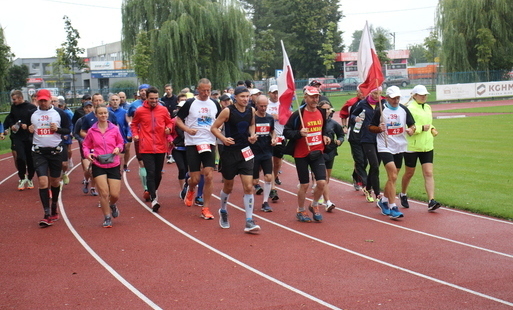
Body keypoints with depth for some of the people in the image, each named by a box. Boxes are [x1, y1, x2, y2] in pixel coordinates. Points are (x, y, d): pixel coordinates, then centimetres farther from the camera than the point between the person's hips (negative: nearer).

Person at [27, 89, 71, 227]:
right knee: (43, 182, -11)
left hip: (55, 151, 0)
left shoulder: (59, 113, -1)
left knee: (55, 182, 12)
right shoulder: (32, 114, 5)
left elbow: (68, 130, 2)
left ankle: (54, 210, 32)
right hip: (39, 152, 0)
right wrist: (29, 129, -6)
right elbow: (28, 127, 17)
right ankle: (47, 215, -10)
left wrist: (58, 129, -17)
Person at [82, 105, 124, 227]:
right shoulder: (92, 131, 0)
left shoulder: (114, 129, 0)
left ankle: (112, 205, 36)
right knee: (104, 193, -7)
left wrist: (118, 148, -9)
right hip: (98, 165, -1)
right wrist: (87, 154, -11)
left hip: (114, 165, 1)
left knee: (115, 194, -1)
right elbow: (86, 145, 10)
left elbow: (121, 143, 12)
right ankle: (107, 218, 12)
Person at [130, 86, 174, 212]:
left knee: (158, 173, 12)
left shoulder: (163, 110, 3)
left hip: (161, 147, 3)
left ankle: (153, 191, 37)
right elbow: (134, 124, 15)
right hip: (146, 148, -2)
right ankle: (154, 199, -14)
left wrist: (169, 128, -6)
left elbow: (169, 122, 15)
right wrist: (135, 134, -1)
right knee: (150, 173, -12)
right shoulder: (140, 111, 0)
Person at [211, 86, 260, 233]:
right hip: (230, 151, -3)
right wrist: (223, 138, -24)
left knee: (249, 187, -7)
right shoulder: (228, 111, -12)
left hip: (245, 152, 3)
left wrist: (252, 135, 1)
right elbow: (214, 128, -7)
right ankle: (223, 211, 41)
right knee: (228, 186, 12)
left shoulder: (251, 110, 1)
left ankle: (249, 222, -5)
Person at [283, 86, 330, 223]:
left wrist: (324, 136, 5)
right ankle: (300, 211, 24)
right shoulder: (298, 115, -12)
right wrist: (299, 133, -26)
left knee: (321, 182, -7)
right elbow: (286, 132, -10)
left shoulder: (322, 112, 6)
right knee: (304, 185, 3)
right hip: (301, 155, -4)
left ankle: (314, 206, 20)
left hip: (317, 153, 4)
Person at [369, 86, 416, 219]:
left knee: (392, 178, 14)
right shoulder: (380, 111, -6)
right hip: (385, 147, -5)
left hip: (399, 148, 5)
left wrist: (411, 130, -10)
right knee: (393, 176, -17)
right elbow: (371, 127, 2)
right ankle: (393, 207, -15)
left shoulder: (404, 110, 5)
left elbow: (412, 124, 12)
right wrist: (379, 129, -18)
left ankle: (383, 201, 34)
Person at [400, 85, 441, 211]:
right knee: (409, 173, 10)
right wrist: (421, 128, -20)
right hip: (412, 147, -6)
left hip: (427, 147, 6)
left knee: (429, 173, -5)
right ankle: (403, 195, 35)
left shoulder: (428, 107, 13)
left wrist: (432, 129, 9)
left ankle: (431, 201, -10)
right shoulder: (409, 108, -13)